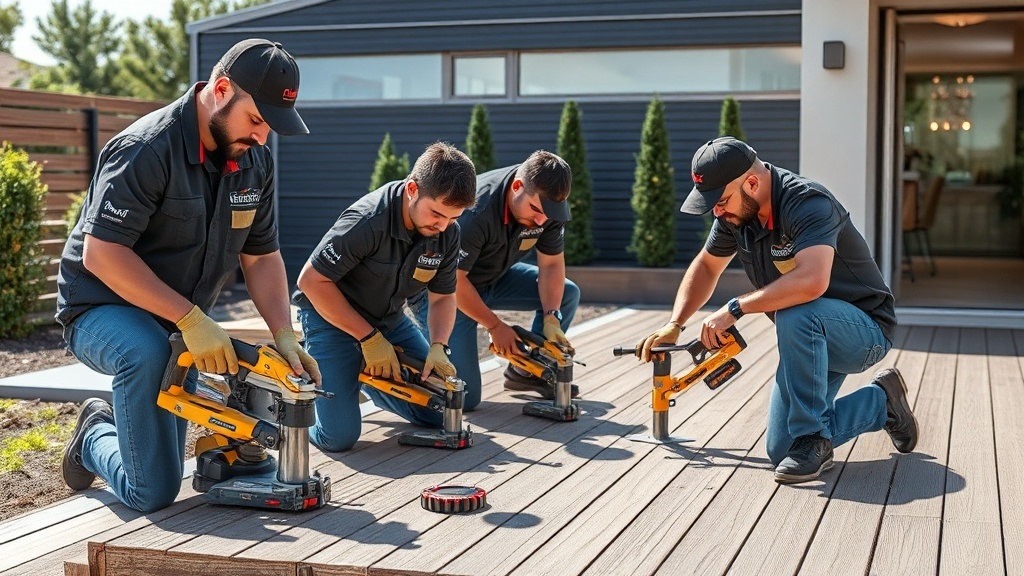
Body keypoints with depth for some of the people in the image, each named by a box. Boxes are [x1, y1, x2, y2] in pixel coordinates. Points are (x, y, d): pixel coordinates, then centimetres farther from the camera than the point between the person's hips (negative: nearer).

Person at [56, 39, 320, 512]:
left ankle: (99, 431, 37)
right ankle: (96, 436, -12)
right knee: (148, 352, -41)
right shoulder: (146, 150, -25)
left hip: (179, 325, 7)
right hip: (102, 310, -6)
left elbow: (261, 257, 3)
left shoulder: (255, 162, -1)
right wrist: (191, 319, -33)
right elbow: (101, 255, -30)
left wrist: (285, 338, -12)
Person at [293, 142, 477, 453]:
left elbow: (443, 297, 2)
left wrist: (438, 347, -18)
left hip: (388, 320, 6)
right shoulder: (366, 222, -31)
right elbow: (312, 280, -25)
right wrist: (369, 338, -22)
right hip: (331, 316, -6)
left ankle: (363, 377, 25)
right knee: (339, 436, -18)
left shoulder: (448, 232, -11)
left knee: (440, 413, 3)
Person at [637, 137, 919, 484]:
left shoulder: (808, 204, -28)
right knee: (779, 450, 0)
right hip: (811, 340, 8)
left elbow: (811, 282, -45)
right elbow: (706, 266, 14)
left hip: (864, 330, -8)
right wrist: (674, 324, 1)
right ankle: (881, 404, 20)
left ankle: (813, 442, -24)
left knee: (795, 314, -39)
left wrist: (735, 309, -37)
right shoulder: (736, 212, -3)